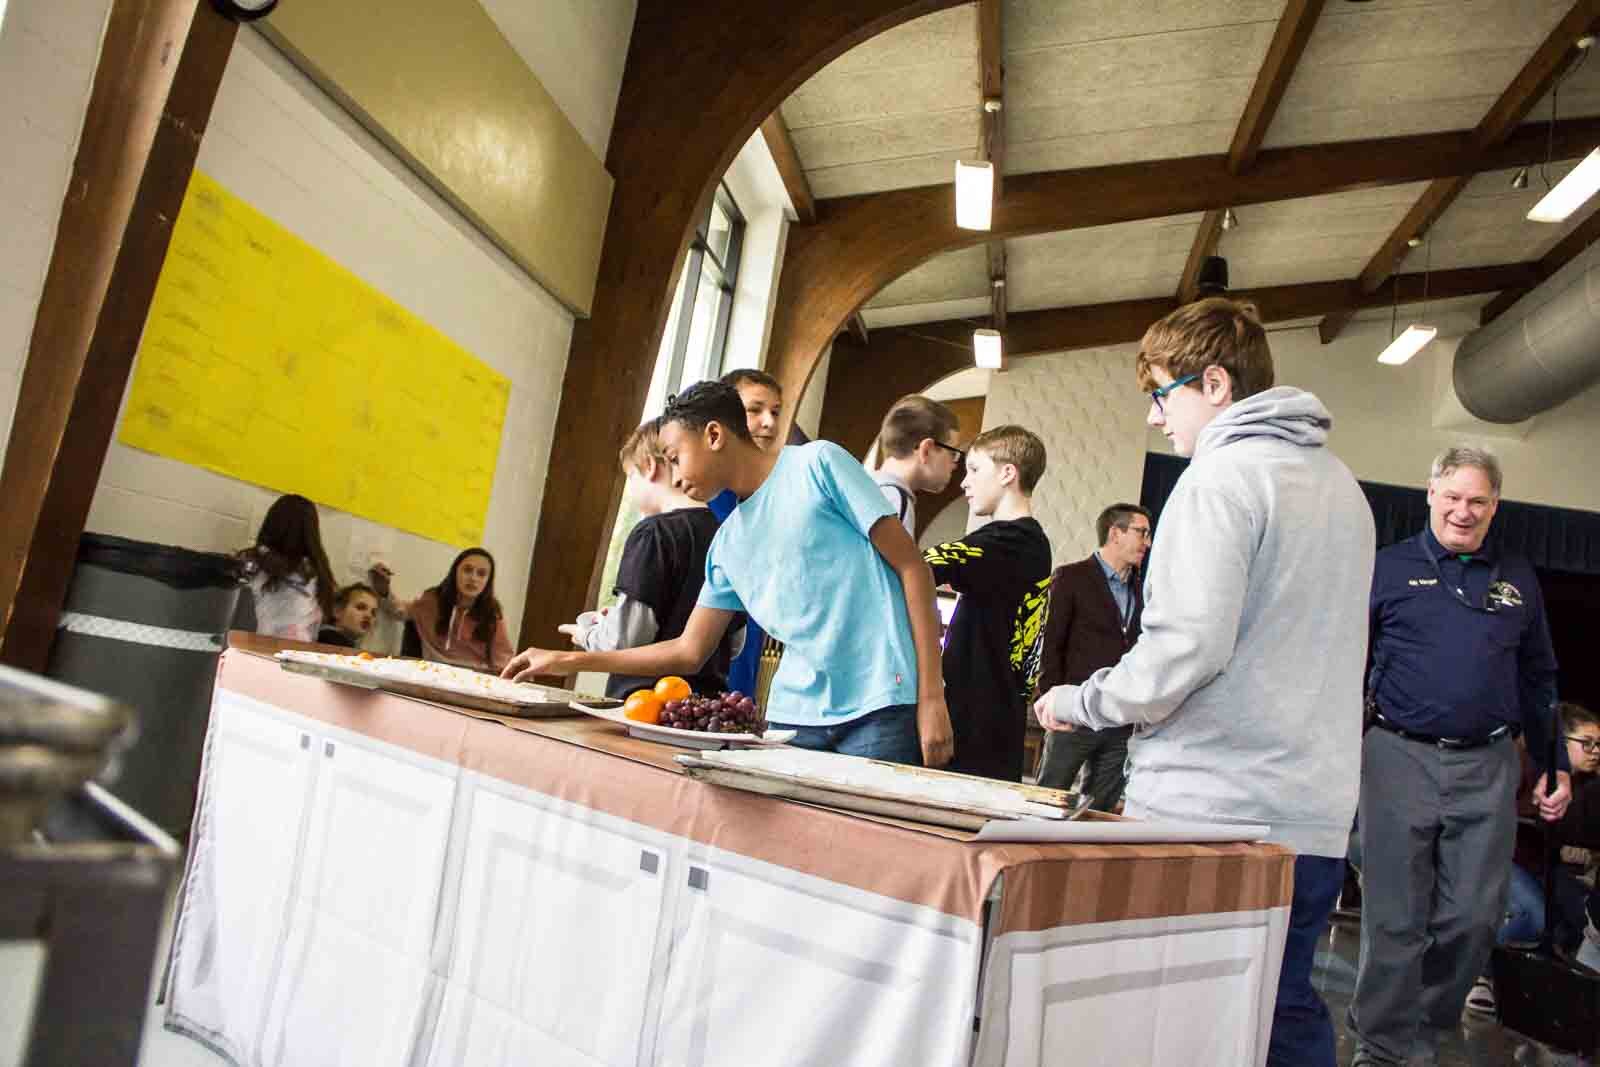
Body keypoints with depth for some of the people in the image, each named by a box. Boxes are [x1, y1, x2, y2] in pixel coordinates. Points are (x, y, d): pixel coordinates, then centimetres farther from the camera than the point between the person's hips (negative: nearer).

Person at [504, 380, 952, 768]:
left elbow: (912, 568, -5)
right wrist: (567, 661, 18)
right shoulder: (727, 544, 15)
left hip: (878, 707, -5)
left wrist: (931, 698, -12)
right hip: (795, 714, 5)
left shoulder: (818, 463, -2)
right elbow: (688, 652, 20)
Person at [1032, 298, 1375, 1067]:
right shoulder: (1341, 485, 16)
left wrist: (1078, 703, -6)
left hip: (1208, 813, -8)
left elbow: (1186, 646, -21)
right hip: (1313, 817, 8)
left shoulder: (1222, 476, -12)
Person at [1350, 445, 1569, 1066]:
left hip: (1487, 766, 3)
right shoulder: (1389, 568, 0)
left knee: (1475, 915, 7)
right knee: (1396, 916, 4)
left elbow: (1538, 681, 18)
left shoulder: (1518, 580, 12)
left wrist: (1554, 766, 14)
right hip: (1401, 758, -3)